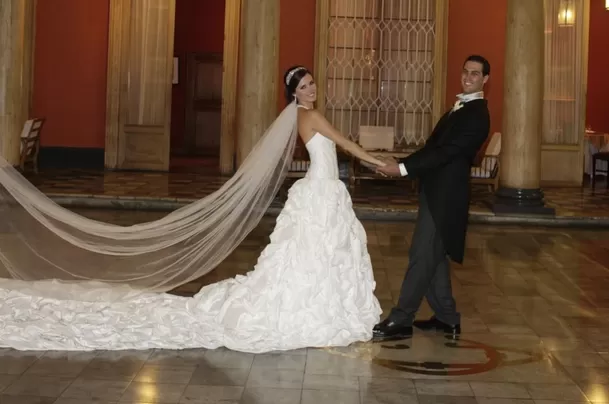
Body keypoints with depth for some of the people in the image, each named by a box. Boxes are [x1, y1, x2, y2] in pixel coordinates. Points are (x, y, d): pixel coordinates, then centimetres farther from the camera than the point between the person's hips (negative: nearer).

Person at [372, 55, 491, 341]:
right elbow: (434, 146, 17)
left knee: (422, 255, -7)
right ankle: (447, 318, 23)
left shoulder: (476, 115, -14)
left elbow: (447, 152, -22)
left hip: (445, 194, -10)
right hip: (437, 191, 10)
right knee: (434, 256, 14)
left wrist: (403, 168, -23)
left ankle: (401, 321, -3)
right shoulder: (461, 108, 17)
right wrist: (402, 164, 5)